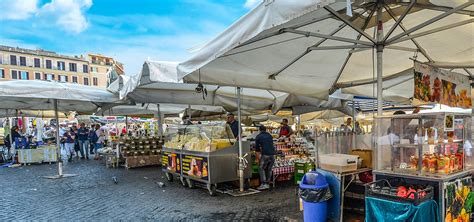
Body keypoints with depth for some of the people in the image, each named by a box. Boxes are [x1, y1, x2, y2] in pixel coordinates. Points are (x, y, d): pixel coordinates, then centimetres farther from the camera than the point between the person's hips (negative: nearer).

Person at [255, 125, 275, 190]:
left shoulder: (258, 137, 6)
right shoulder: (270, 135, 18)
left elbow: (257, 148, 11)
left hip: (265, 155, -5)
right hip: (272, 154, 5)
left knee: (262, 169, 5)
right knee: (269, 169, 15)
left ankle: (263, 184, -3)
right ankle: (267, 184, 18)